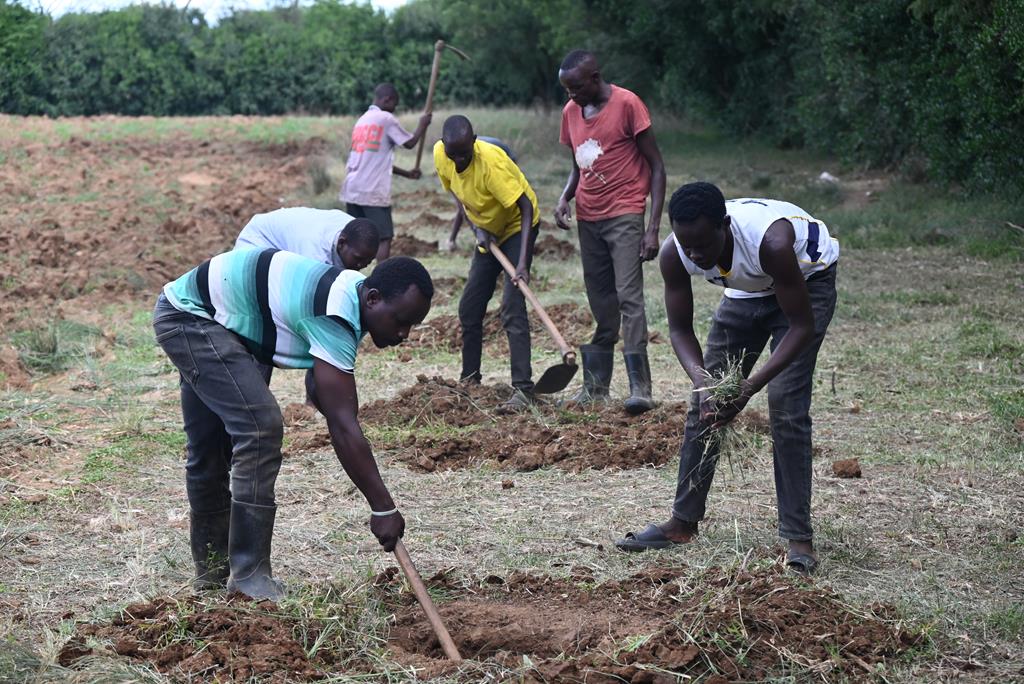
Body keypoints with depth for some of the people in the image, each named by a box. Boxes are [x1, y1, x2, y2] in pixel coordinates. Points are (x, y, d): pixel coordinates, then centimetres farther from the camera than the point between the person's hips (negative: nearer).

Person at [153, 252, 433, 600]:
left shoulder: (351, 294, -1)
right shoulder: (335, 316, -30)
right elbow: (342, 424, -33)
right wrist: (383, 508, -31)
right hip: (190, 316, -10)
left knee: (210, 447, 17)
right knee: (261, 425, -20)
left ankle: (213, 572, 29)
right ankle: (249, 574, -16)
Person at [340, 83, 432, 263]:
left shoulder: (362, 120, 20)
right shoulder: (386, 118, -5)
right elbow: (410, 143, 4)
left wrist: (406, 173, 29)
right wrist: (422, 125, 21)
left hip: (352, 189, 7)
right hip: (373, 191, -7)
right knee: (384, 237, -3)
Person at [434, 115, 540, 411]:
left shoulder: (490, 162, -34)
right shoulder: (440, 154, -15)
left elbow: (526, 208, -31)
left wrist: (523, 262, -38)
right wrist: (477, 228, -10)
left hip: (518, 225, -7)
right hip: (489, 232, 7)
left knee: (512, 308, -19)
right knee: (469, 308, 7)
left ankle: (523, 389, -21)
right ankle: (469, 380, 21)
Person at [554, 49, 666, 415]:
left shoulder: (627, 105, -9)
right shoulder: (571, 111, 10)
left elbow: (656, 167, -7)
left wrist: (653, 228, -14)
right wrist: (565, 197, 0)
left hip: (624, 215, -6)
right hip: (588, 218, 6)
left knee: (629, 297, -15)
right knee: (599, 305, 9)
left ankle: (640, 387, -17)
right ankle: (595, 385, 12)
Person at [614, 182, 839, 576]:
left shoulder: (770, 241, -42)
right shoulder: (674, 254, -27)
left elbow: (802, 326, -33)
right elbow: (680, 329, -16)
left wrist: (751, 386, -42)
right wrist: (702, 380, -35)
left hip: (808, 280, -5)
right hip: (748, 289, 5)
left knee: (786, 406, -18)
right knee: (704, 404, 2)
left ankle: (798, 538, -13)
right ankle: (683, 522, 15)